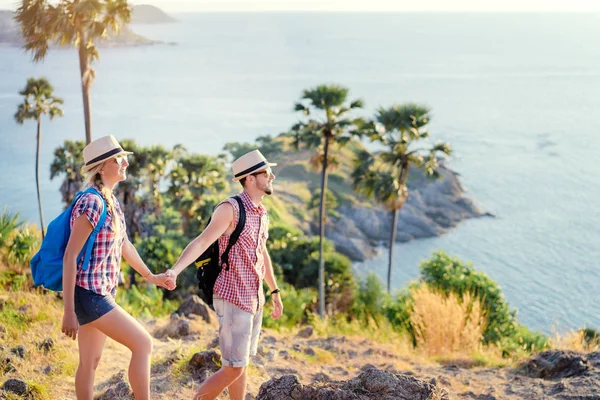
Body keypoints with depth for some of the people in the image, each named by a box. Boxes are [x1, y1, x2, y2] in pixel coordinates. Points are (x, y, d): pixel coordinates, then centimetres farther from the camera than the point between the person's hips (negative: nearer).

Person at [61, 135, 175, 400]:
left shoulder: (111, 201, 9)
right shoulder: (92, 203, -19)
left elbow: (124, 244, 24)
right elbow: (70, 256, -20)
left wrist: (150, 276, 34)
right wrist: (69, 312, -21)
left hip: (101, 293, 9)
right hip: (88, 295, -9)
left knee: (91, 362, 14)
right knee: (143, 343, -7)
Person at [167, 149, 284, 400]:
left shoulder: (261, 212, 10)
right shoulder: (230, 208, -15)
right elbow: (201, 242, -24)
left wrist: (275, 292, 28)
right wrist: (174, 271, -40)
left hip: (254, 299, 8)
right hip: (233, 299, -8)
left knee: (242, 362, 14)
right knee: (233, 368, -6)